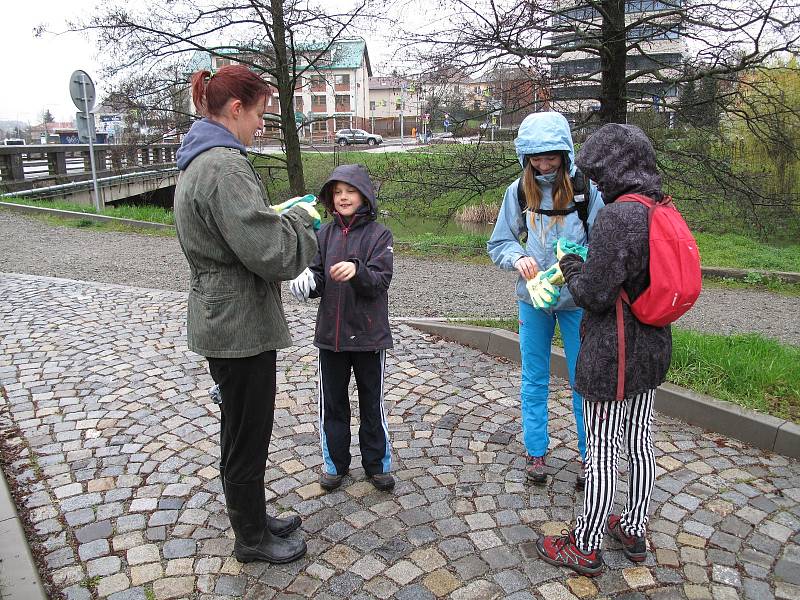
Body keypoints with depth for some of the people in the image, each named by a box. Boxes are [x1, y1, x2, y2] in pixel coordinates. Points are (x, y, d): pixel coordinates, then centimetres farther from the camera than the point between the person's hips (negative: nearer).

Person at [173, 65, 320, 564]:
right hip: (240, 324, -10)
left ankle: (254, 518, 41)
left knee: (244, 431, 22)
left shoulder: (199, 160, 12)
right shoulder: (224, 166, -22)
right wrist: (302, 218, -8)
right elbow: (270, 252, -26)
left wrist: (280, 215, 8)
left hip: (222, 318, 11)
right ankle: (252, 539, 29)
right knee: (247, 437, 8)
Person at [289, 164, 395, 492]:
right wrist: (306, 283, -20)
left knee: (372, 403, 11)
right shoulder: (324, 234, 3)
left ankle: (378, 464, 29)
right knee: (332, 403, 14)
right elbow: (317, 279, 2)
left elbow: (380, 281, -16)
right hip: (331, 333, 3)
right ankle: (335, 463, 32)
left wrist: (357, 271, -35)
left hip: (368, 333, -3)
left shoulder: (378, 234, -7)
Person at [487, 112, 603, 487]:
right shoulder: (519, 191, -5)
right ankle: (536, 451, 30)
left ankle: (589, 454, 28)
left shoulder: (585, 189, -10)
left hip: (577, 301, -2)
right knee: (533, 380, 13)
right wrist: (518, 258, -21)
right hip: (532, 300, 2)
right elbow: (498, 244, 0)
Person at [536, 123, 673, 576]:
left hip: (613, 354, -8)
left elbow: (595, 295, -22)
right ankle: (634, 532, 39)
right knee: (640, 443, 20)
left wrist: (571, 267, -3)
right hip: (654, 349, 9)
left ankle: (586, 548, 22)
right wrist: (583, 269, 8)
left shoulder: (618, 216, -23)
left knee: (602, 453, 5)